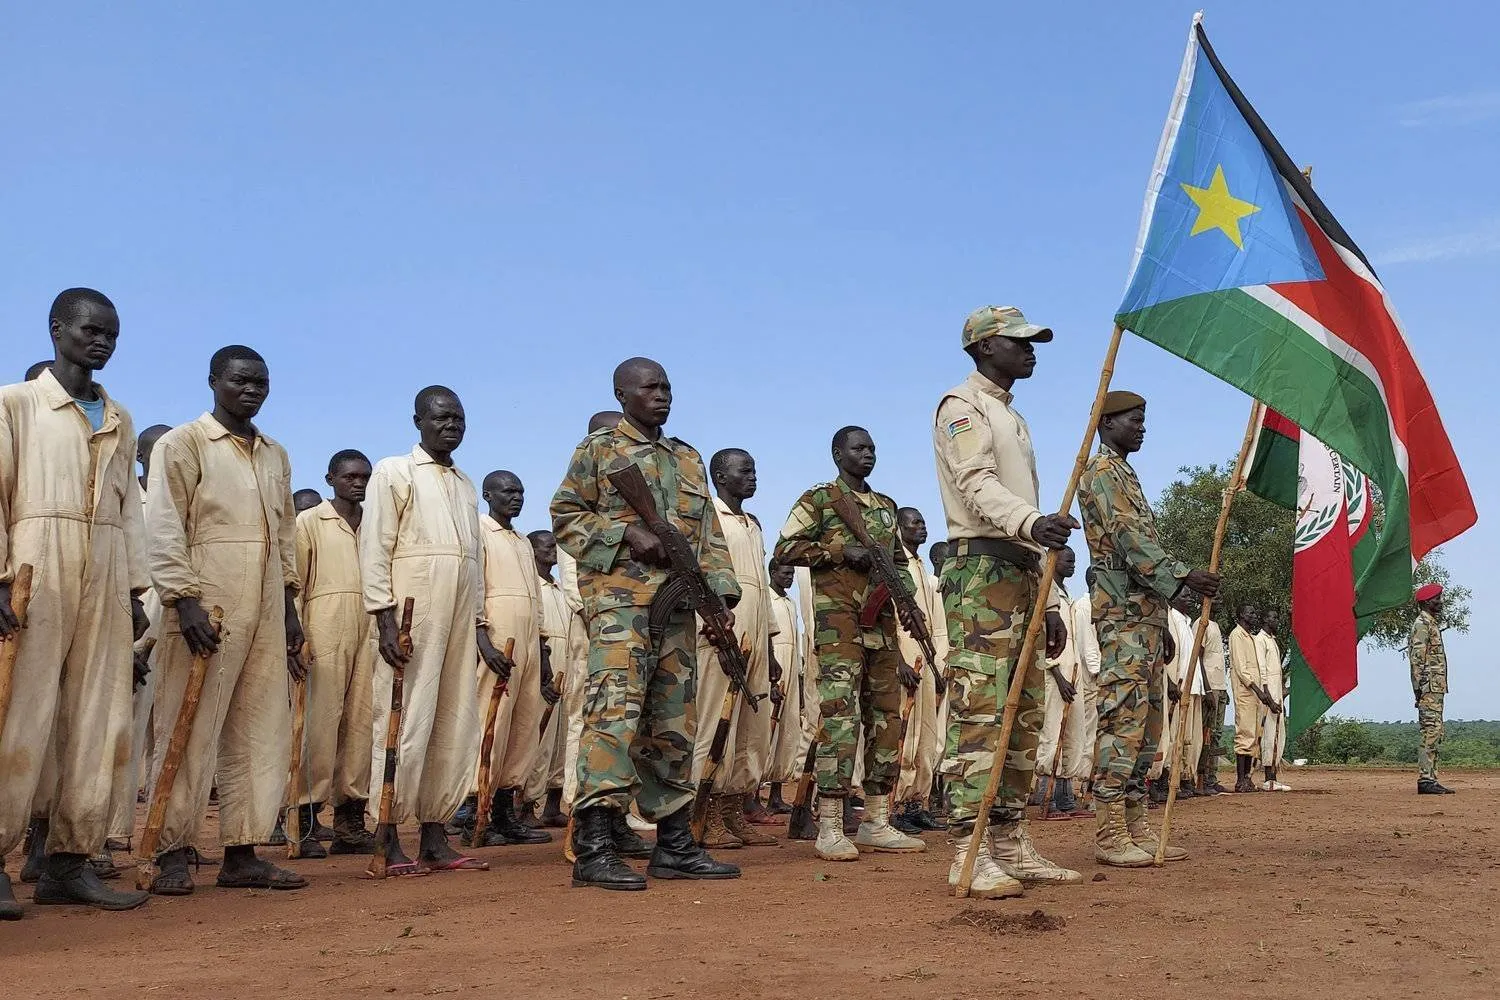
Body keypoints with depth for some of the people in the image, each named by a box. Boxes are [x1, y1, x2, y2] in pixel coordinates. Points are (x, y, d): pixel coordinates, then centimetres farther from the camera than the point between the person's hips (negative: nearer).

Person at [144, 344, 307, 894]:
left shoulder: (276, 455, 18)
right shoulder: (182, 444, 0)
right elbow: (164, 528, -8)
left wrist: (289, 605, 15)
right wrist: (183, 599, -17)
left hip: (265, 610, 7)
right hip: (206, 605, -6)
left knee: (262, 730, 5)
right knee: (192, 729, -5)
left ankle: (242, 852, 11)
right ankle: (173, 854, 2)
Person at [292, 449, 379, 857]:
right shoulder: (309, 522, 7)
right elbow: (294, 583, 1)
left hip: (370, 632, 4)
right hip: (326, 632, -4)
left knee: (362, 721, 2)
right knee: (321, 720, -8)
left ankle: (351, 820, 6)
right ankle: (308, 820, -5)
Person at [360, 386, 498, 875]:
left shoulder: (466, 485, 20)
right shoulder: (393, 472, 2)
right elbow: (375, 549, -5)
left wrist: (481, 629, 14)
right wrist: (385, 620, -14)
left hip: (459, 619, 6)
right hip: (411, 614, -6)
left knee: (454, 725, 4)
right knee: (405, 721, -8)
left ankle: (435, 837, 10)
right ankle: (388, 842, -3)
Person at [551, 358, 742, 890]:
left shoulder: (688, 459, 22)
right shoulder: (598, 448, 6)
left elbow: (709, 534, 18)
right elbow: (565, 515, 1)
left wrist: (720, 595, 5)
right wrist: (628, 534, -13)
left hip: (677, 606, 6)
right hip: (619, 597, -6)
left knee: (674, 722, 7)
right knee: (616, 709, -17)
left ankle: (675, 845, 13)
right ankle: (593, 848, -18)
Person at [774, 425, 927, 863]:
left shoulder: (886, 507, 21)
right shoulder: (819, 499, 3)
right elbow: (785, 549, -5)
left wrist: (909, 598, 10)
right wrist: (840, 551, -13)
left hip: (882, 624, 7)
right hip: (839, 620, -7)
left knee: (886, 719, 6)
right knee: (840, 716, -14)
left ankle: (877, 823, 13)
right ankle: (830, 829, -12)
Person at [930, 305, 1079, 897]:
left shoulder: (1014, 418, 27)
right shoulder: (962, 404, 0)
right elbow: (978, 487, -17)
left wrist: (1050, 598, 20)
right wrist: (1031, 521, -37)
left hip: (1022, 575, 10)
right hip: (981, 569, -9)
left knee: (1024, 714, 7)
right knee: (978, 711, -14)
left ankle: (1011, 844, 11)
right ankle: (970, 853, -15)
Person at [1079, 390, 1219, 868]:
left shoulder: (1126, 475, 26)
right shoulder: (1102, 472, -4)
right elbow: (1127, 538, -17)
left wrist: (1161, 626, 23)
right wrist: (1184, 576, -25)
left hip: (1145, 613, 10)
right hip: (1123, 613, -10)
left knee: (1146, 722, 8)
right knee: (1123, 718, -13)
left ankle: (1136, 828, 10)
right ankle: (1110, 834, -13)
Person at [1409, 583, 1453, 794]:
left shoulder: (1433, 623, 22)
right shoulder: (1422, 623, -9)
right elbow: (1416, 657, -17)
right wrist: (1419, 686, -22)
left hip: (1437, 688, 10)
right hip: (1429, 687, -10)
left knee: (1435, 733, 9)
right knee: (1431, 731, -13)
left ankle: (1430, 778, 11)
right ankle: (1425, 779, -15)